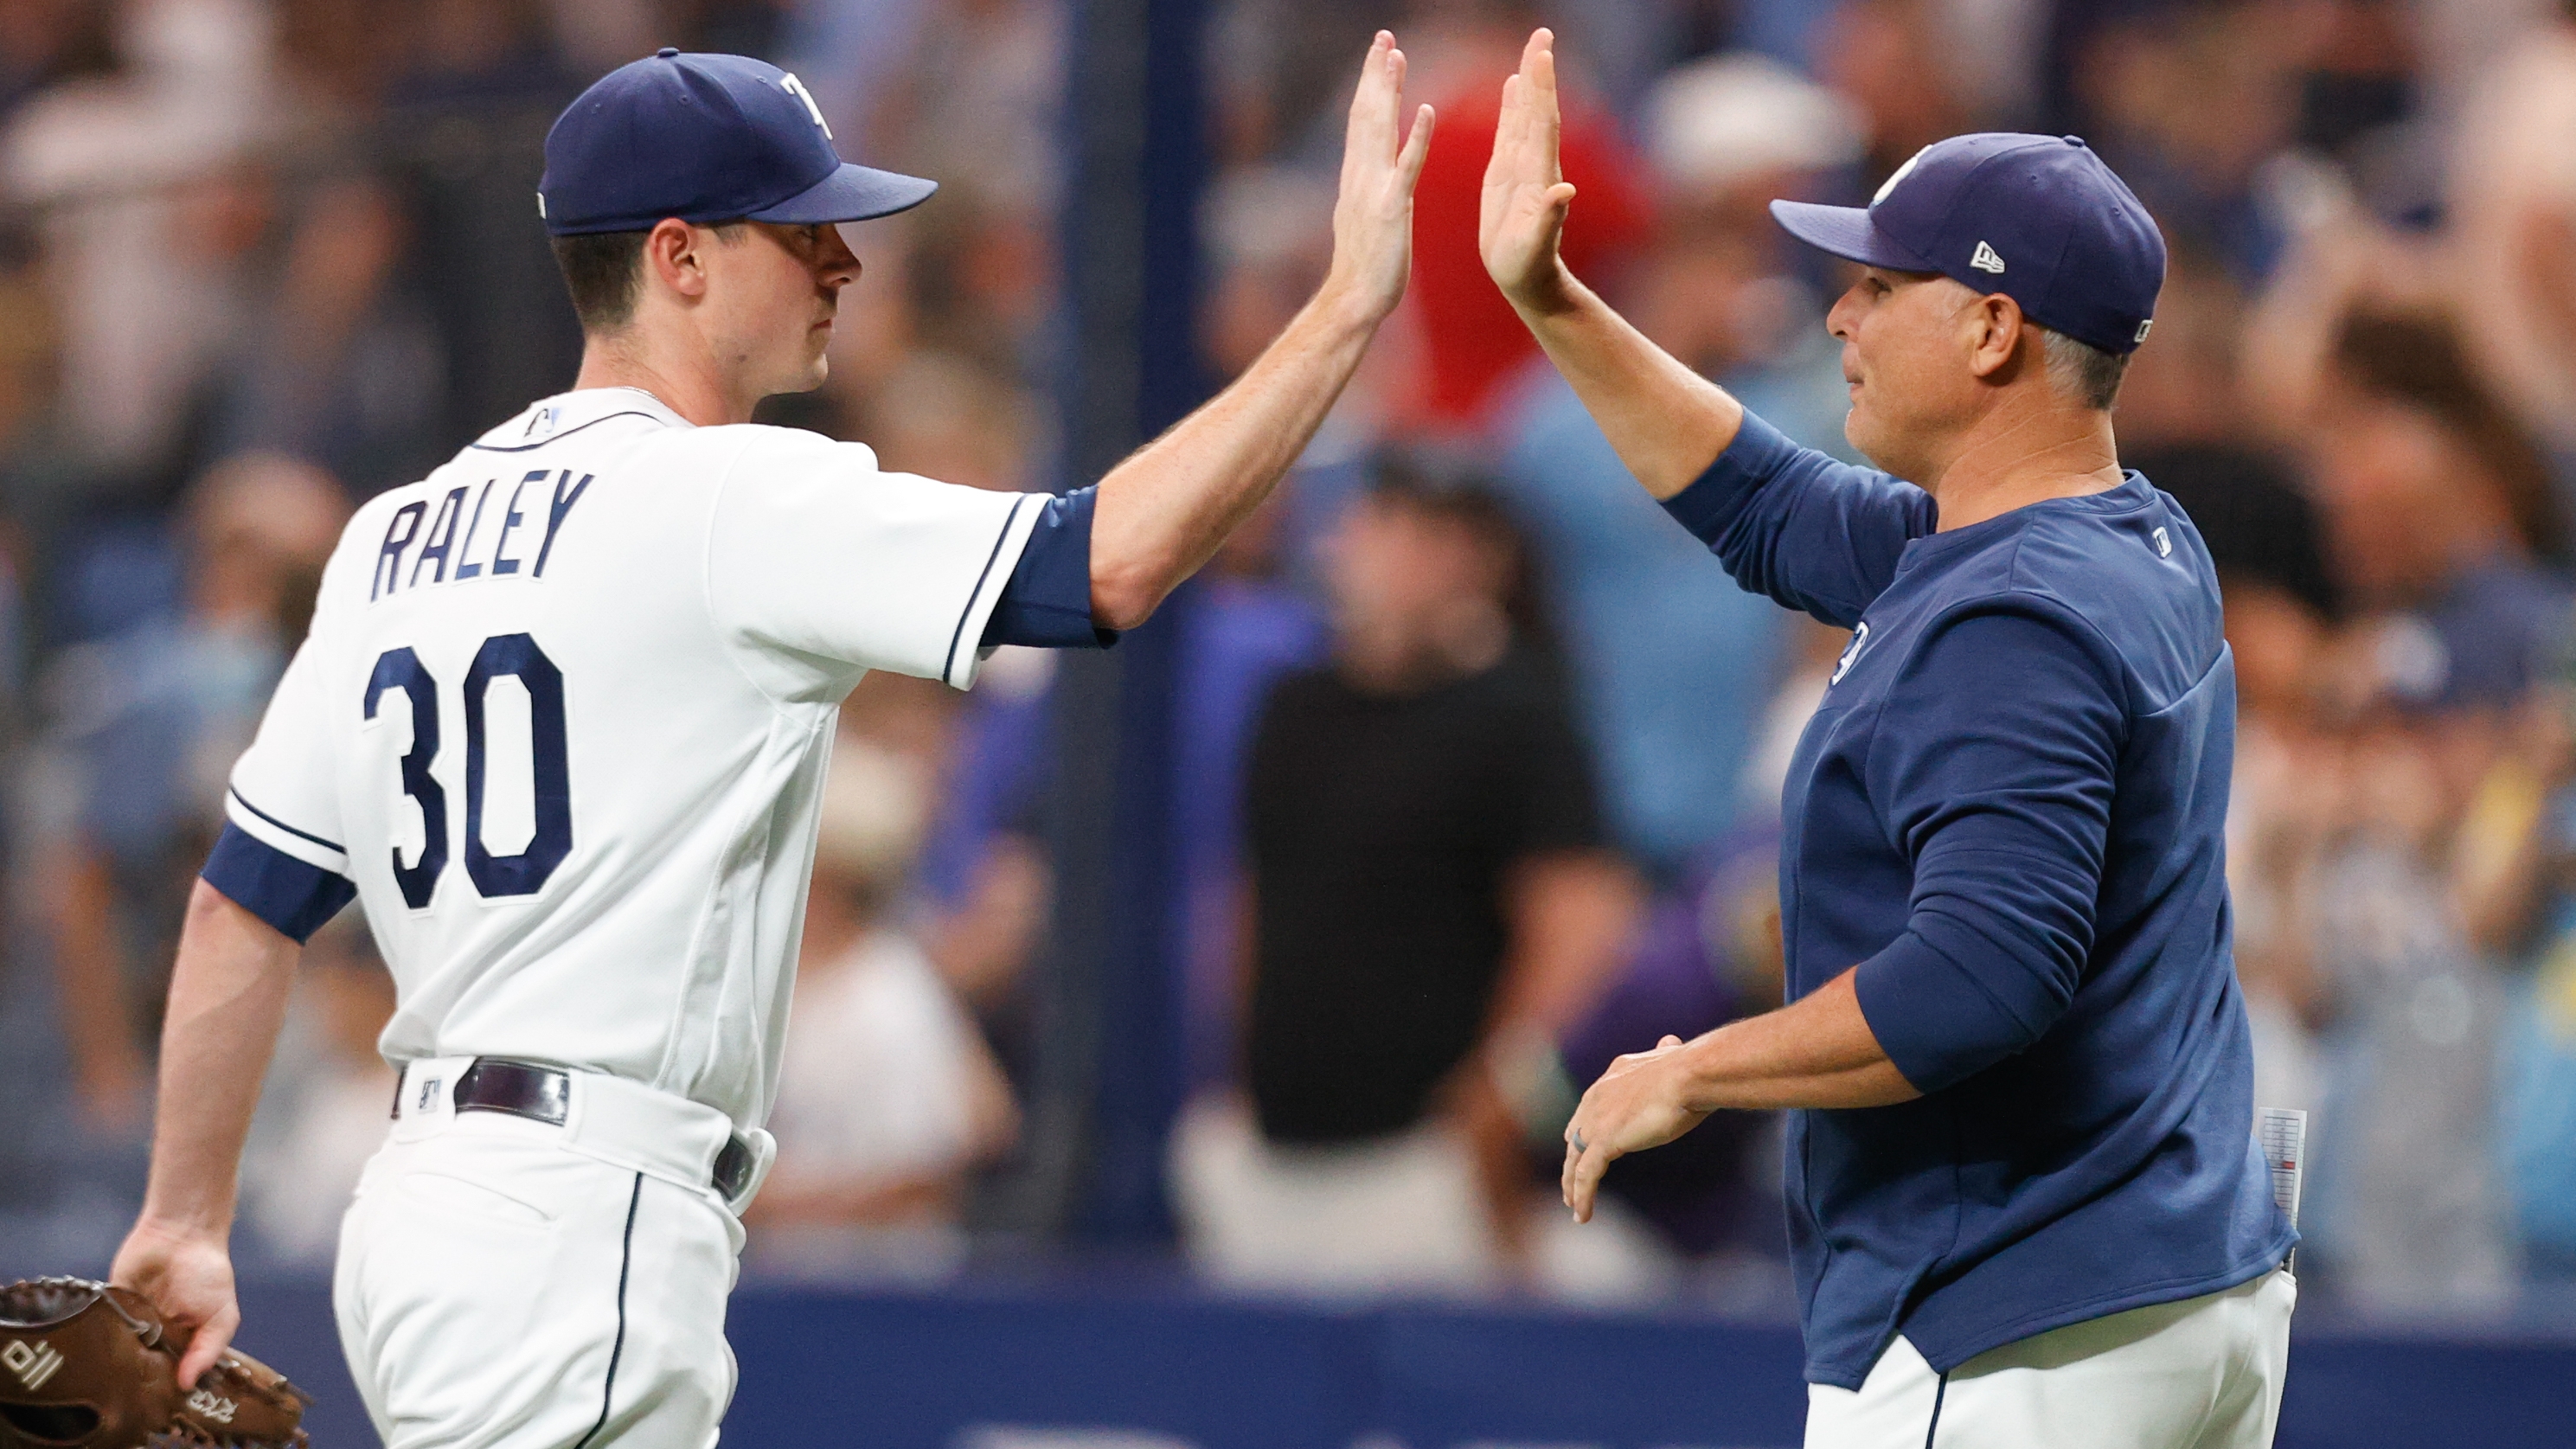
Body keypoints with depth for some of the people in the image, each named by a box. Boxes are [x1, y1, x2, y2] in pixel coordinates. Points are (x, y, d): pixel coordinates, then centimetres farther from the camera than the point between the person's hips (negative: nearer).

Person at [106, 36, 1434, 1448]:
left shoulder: (395, 536, 15)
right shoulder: (727, 499, -10)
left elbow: (242, 904, 16)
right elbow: (1112, 562, -19)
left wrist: (183, 1224, 22)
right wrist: (1348, 305, -13)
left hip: (421, 1211, 9)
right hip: (573, 1232, -9)